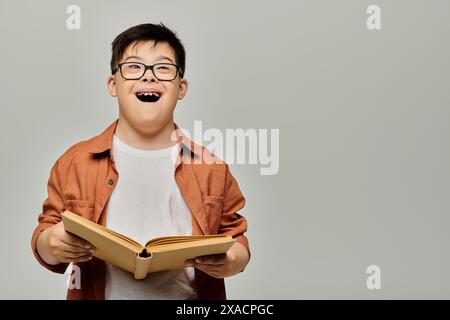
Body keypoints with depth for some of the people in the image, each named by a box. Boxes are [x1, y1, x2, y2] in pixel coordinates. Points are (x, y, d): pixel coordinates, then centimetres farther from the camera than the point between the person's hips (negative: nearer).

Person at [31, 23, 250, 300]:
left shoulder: (211, 168, -6)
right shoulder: (74, 163, -7)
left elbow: (236, 238, 0)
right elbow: (45, 233, -2)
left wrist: (234, 260, -22)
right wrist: (50, 245, -25)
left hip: (190, 296, 0)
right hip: (100, 293, 0)